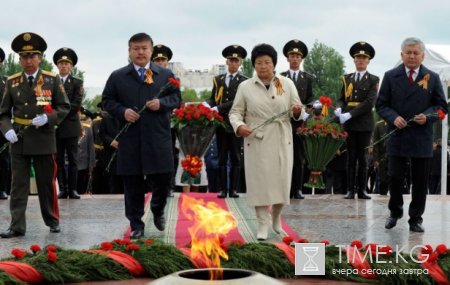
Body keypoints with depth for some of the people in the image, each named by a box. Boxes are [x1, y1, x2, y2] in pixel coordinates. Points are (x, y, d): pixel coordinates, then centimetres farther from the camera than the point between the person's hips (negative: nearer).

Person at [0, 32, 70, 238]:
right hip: (18, 141, 1)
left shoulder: (52, 80, 1)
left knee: (47, 183, 9)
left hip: (44, 139, -1)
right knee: (18, 185, 2)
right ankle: (17, 226, 4)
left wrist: (48, 118, -16)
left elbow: (64, 107, 2)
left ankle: (52, 220, 24)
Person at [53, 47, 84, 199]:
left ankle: (72, 189, 4)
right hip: (55, 126, 2)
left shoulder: (77, 83, 4)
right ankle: (62, 188, 7)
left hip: (71, 126, -2)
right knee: (59, 160, 3)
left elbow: (76, 105, -7)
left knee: (72, 159, 1)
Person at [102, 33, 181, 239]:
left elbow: (176, 97, 9)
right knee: (132, 183, 4)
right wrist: (122, 111, -9)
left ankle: (158, 210, 33)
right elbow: (107, 100, 8)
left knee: (163, 177, 3)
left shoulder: (166, 75, 8)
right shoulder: (117, 76, 7)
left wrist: (162, 103, -10)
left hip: (158, 137, 0)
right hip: (130, 138, 0)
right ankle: (136, 225, 14)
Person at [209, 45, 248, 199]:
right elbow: (213, 99, 12)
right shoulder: (218, 79, 12)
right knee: (222, 157, 4)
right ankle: (222, 189, 6)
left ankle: (234, 189, 7)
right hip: (221, 123, 3)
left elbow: (238, 101, -12)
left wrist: (218, 109, -19)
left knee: (235, 157, 3)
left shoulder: (244, 81, 0)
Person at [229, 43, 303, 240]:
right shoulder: (245, 87, 3)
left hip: (281, 141, 1)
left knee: (281, 181, 4)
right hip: (256, 141, -1)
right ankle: (263, 224, 11)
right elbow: (235, 112, 4)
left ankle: (276, 216, 31)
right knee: (259, 181, -1)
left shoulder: (287, 84, 5)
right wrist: (239, 126, -16)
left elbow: (297, 112, 7)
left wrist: (297, 112, -17)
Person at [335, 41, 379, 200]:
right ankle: (350, 190, 3)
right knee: (351, 157, 3)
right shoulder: (347, 78, 13)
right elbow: (342, 99, 13)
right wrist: (339, 109, -10)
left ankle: (362, 190, 7)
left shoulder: (373, 80, 1)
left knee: (362, 157, 3)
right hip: (349, 124, 2)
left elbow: (369, 102, -10)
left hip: (365, 123, -2)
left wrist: (350, 114, -18)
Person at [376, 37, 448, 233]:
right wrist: (393, 117, -14)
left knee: (420, 182, 5)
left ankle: (415, 219, 17)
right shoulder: (390, 77, 4)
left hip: (422, 138, 1)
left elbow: (442, 106, 6)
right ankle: (395, 212, 24)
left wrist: (427, 116, -13)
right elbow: (381, 105, 4)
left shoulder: (433, 78, 5)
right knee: (395, 178, 1)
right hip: (397, 136, -1)